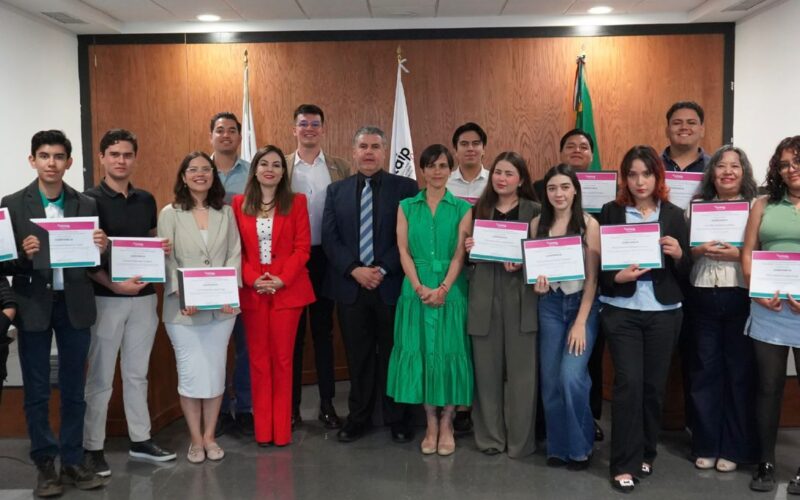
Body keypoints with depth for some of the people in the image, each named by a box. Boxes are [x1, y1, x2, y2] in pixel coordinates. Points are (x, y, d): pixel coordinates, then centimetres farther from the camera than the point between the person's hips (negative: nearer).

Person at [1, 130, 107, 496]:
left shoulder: (87, 205, 3)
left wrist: (101, 247, -16)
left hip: (75, 305, 1)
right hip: (34, 305, -1)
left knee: (73, 389, 10)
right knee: (36, 392, 7)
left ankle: (72, 462, 22)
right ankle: (45, 465, 20)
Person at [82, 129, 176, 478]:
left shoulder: (146, 200, 10)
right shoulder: (90, 200, -7)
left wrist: (161, 249, -2)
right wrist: (114, 284, -25)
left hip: (144, 297, 5)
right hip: (105, 298, -5)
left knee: (137, 374, 14)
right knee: (100, 378, 4)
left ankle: (140, 440, 25)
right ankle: (92, 448, 16)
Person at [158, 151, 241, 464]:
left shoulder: (226, 213, 9)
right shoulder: (170, 213, 1)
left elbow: (234, 255, 5)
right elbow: (166, 260, -3)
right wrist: (182, 295, -16)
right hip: (183, 308, -2)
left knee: (216, 372, 7)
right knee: (191, 374, 0)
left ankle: (210, 436, 20)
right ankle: (196, 439, 15)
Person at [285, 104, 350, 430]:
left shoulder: (340, 168, 4)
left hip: (325, 257, 1)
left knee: (324, 330, 10)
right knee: (292, 332, 8)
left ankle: (327, 403, 19)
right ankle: (291, 405, 18)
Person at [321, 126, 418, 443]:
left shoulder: (405, 188, 1)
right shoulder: (336, 190, 10)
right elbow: (329, 238, 3)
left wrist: (382, 269, -13)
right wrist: (355, 270, -10)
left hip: (391, 285, -2)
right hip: (350, 286, 2)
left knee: (393, 354, 7)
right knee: (357, 356, 10)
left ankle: (397, 419, 20)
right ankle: (358, 417, 22)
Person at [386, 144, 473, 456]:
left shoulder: (462, 208, 4)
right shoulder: (407, 207, 8)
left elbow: (460, 253, -3)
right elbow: (403, 251, 1)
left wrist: (443, 288, -15)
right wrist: (419, 287, -12)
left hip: (451, 292, -1)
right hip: (416, 291, 1)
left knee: (449, 354, 2)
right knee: (420, 353, 3)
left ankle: (446, 425, 14)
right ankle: (431, 425, 16)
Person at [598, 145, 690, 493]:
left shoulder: (674, 215, 5)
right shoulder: (610, 212, 1)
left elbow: (685, 272, 8)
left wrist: (678, 254, -12)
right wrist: (617, 277, -19)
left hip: (664, 312, 2)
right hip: (621, 310, -2)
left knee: (654, 384, 7)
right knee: (628, 382, -7)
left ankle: (646, 453, 26)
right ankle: (624, 464, 4)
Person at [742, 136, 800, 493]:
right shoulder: (764, 205, 10)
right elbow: (747, 253, 8)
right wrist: (758, 290, -7)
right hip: (768, 309, 2)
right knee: (768, 387, 9)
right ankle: (766, 463, 20)